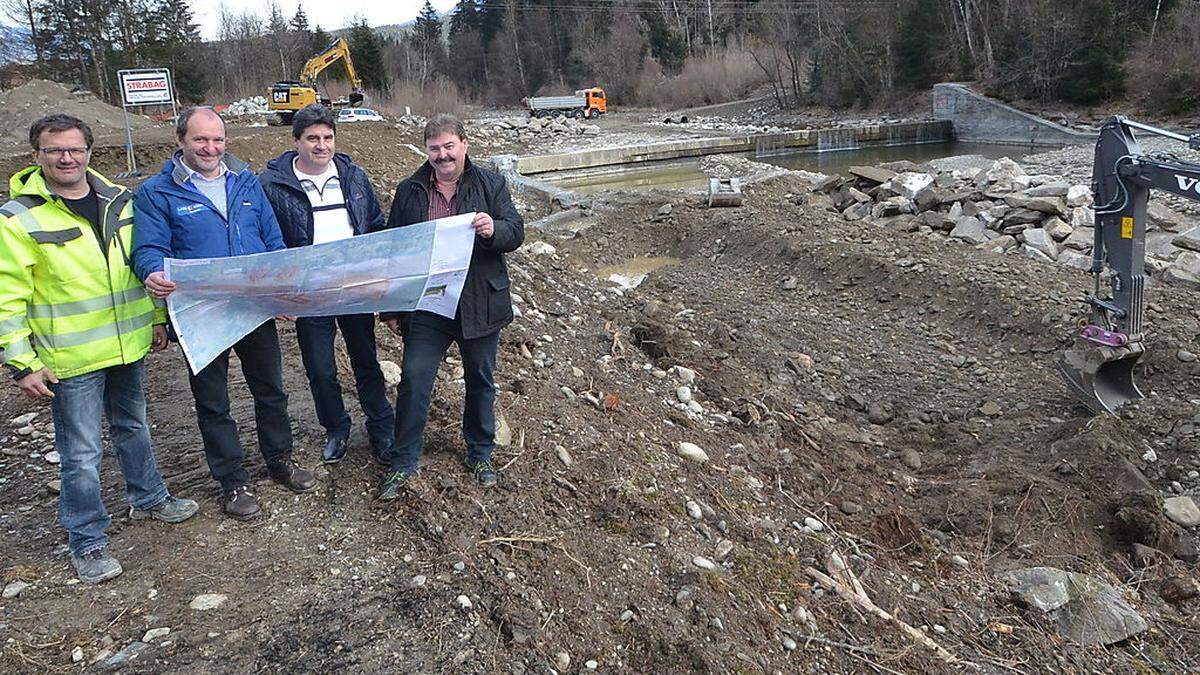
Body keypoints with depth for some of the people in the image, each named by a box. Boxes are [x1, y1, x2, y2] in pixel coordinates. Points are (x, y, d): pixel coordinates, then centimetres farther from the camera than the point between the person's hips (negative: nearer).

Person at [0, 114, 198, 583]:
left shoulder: (120, 202, 4)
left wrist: (157, 317, 17)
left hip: (127, 346, 5)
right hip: (70, 360, -5)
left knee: (133, 427, 23)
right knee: (81, 453, 3)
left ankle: (148, 499, 43)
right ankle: (87, 543, 18)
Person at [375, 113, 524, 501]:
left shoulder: (491, 184, -1)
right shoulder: (409, 191, 3)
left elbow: (516, 233, -5)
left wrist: (493, 230, -29)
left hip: (480, 306, 0)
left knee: (480, 381, 13)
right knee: (414, 381, -1)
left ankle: (480, 454, 32)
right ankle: (403, 463, 13)